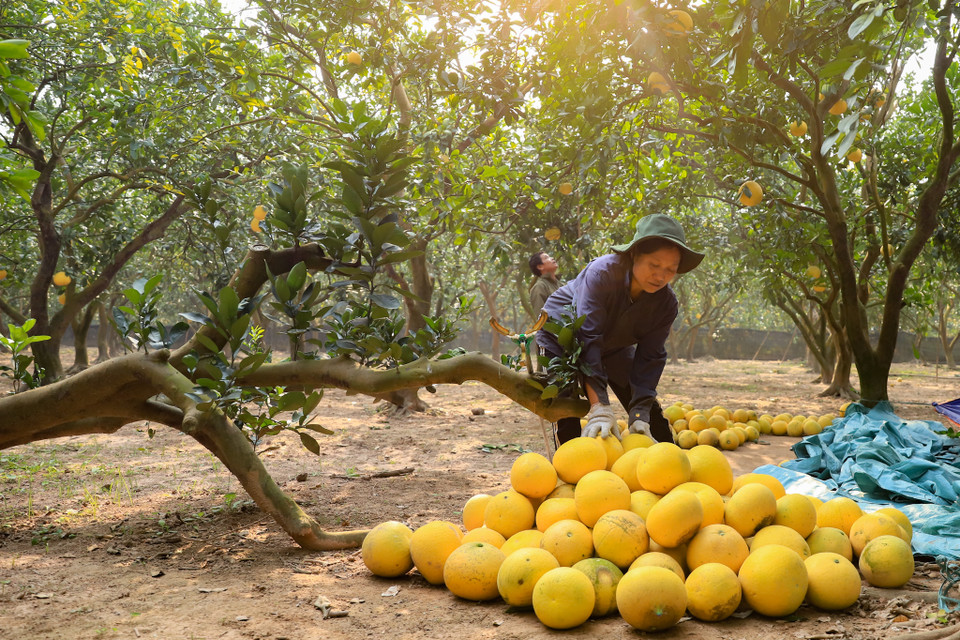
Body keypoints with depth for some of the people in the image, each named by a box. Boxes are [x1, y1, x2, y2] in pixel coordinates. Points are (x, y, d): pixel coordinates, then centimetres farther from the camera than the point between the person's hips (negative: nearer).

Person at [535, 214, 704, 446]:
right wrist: (599, 407, -49)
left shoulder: (666, 303, -21)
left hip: (612, 347, 5)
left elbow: (650, 358, -20)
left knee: (652, 415, 1)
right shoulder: (602, 273, -37)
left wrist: (639, 414, -32)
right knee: (567, 419, -19)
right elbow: (588, 338, -42)